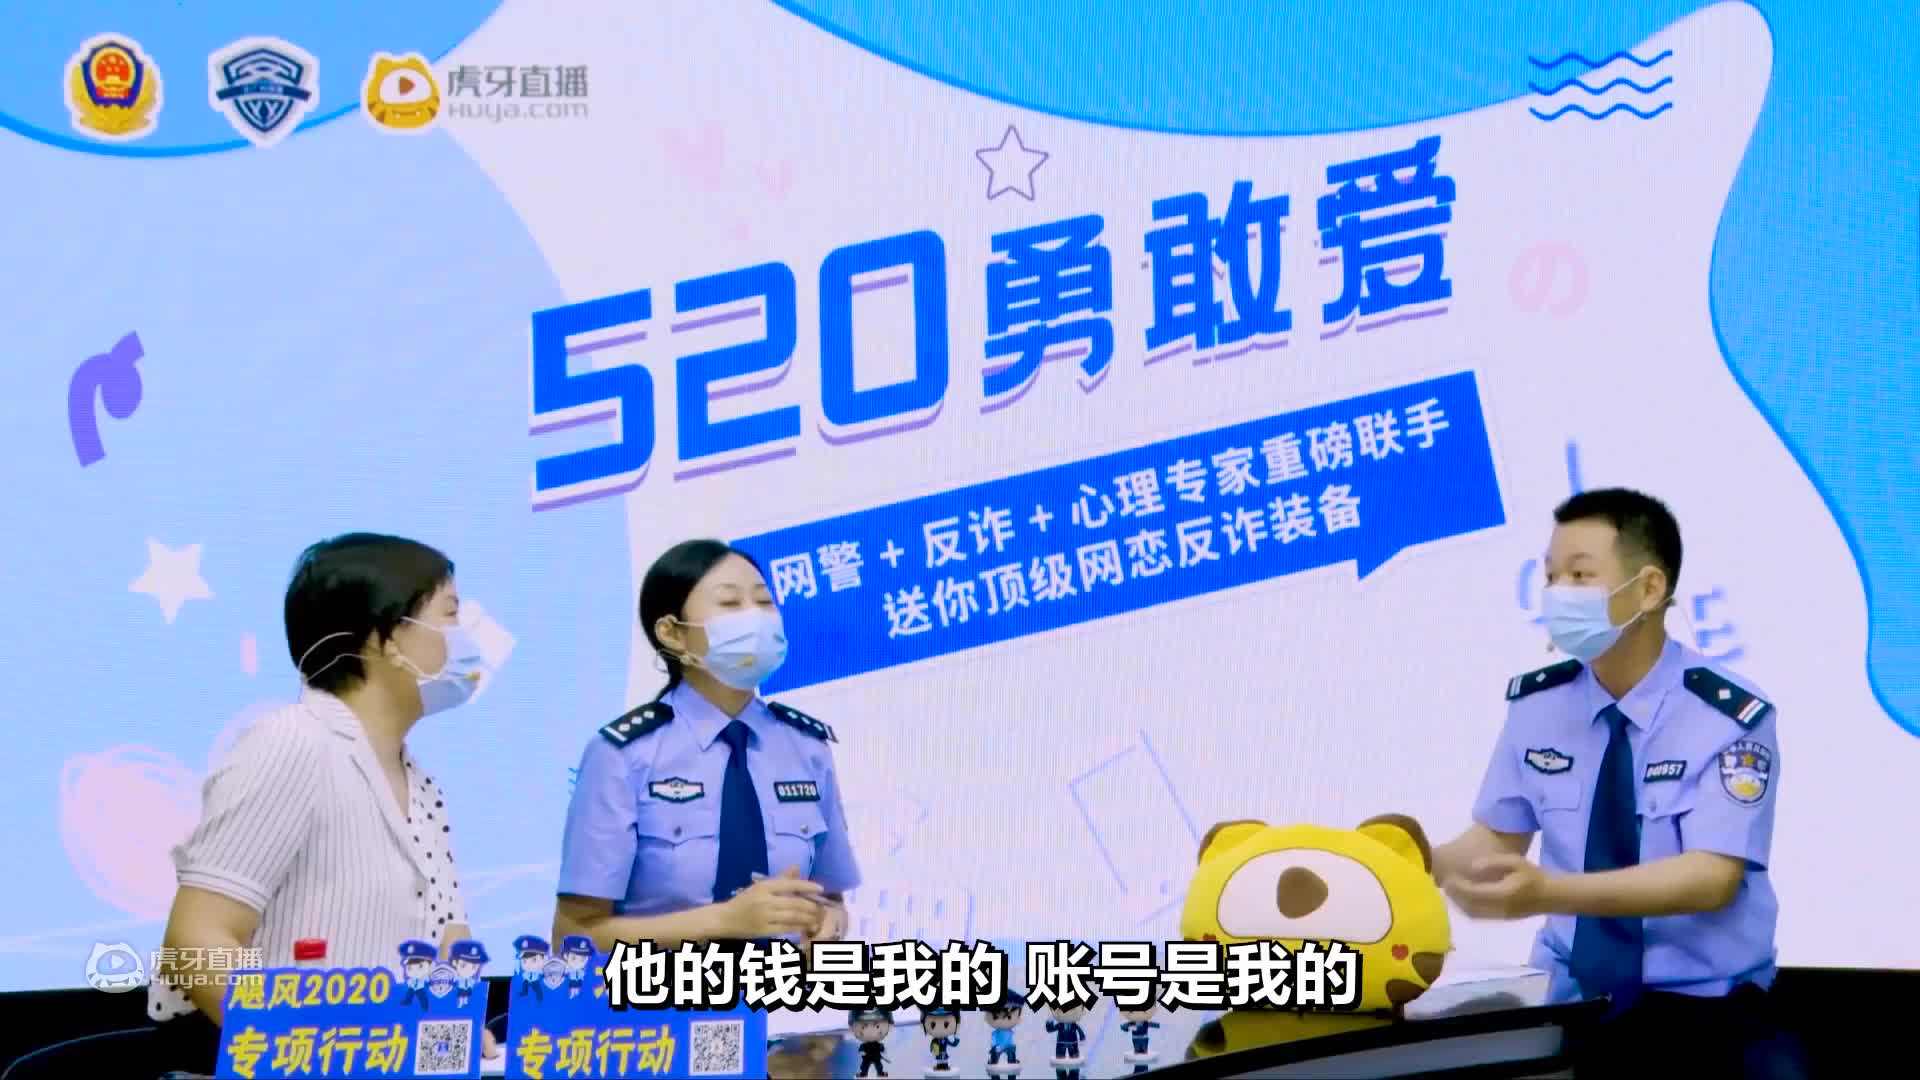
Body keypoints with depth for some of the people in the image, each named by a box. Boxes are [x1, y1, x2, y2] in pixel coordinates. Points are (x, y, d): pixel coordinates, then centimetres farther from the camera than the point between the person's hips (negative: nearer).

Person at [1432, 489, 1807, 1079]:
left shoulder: (1730, 717, -11)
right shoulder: (1535, 703, 3)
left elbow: (1712, 877, -19)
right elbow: (1497, 837, 10)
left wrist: (1548, 892, -32)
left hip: (1706, 1005, -3)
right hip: (1570, 999, 3)